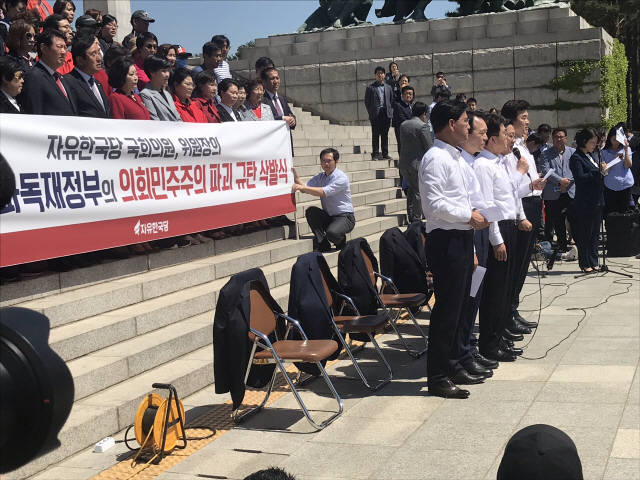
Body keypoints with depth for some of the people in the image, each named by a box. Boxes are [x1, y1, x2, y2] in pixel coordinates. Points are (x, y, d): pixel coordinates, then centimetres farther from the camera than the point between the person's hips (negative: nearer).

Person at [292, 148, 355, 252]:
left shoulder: (341, 177, -14)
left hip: (345, 217, -6)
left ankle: (341, 240, 5)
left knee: (332, 233, -35)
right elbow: (305, 187, -8)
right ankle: (322, 244, -11)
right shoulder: (320, 177, 9)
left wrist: (302, 187, -34)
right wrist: (296, 178, -28)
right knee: (310, 211, -21)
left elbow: (324, 192, -28)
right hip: (328, 216, 6)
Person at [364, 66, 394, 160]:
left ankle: (385, 154, 10)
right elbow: (367, 102, 4)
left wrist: (390, 110, 6)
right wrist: (371, 112, -1)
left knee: (385, 135, 6)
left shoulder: (388, 87, 14)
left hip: (386, 114, 3)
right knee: (375, 135, -2)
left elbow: (392, 100, 16)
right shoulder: (370, 88, 3)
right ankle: (375, 154, 0)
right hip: (376, 114, -3)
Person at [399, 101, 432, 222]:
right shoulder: (423, 126, -13)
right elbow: (429, 147, -12)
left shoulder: (403, 125, 7)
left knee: (411, 188, 20)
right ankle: (416, 218, 3)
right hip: (418, 163, -6)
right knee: (418, 191, 2)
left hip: (404, 163, 6)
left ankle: (410, 215, 21)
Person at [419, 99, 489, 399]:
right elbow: (434, 204, -23)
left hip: (461, 239, 10)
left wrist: (472, 217, 13)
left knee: (458, 307, 17)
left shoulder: (453, 157, 16)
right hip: (446, 241, -10)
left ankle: (451, 365, 29)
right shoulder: (436, 159, -15)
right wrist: (469, 216, -16)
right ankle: (437, 378, 3)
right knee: (447, 310, -5)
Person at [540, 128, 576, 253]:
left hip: (572, 192, 0)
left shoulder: (573, 152, 11)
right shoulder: (546, 154, 5)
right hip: (554, 194, 0)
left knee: (575, 221, -3)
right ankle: (562, 247, 16)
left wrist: (568, 181, -12)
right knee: (558, 224, 7)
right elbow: (546, 171, -8)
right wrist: (560, 180, -18)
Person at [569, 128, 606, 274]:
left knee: (595, 233, 11)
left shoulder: (590, 156, 15)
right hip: (585, 202, -8)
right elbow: (580, 178, -21)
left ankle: (593, 262, 18)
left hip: (596, 200, 8)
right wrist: (598, 170, -23)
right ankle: (585, 263, 8)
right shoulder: (576, 157, -10)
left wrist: (602, 169, 3)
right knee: (585, 233, 0)